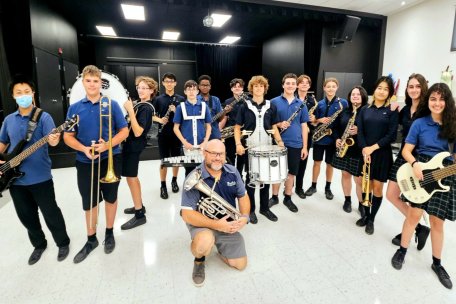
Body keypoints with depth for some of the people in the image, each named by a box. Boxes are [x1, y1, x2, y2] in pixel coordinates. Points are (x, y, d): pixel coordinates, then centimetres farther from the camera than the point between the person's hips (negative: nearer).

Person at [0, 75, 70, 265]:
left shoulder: (43, 117, -7)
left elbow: (53, 140, -20)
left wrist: (54, 139, -44)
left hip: (40, 177, -5)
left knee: (51, 214, 3)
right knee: (26, 216, 16)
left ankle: (63, 243, 23)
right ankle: (39, 244, 36)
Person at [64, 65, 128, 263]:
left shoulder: (112, 105, -2)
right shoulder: (74, 108, 3)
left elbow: (124, 131, -3)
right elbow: (68, 136, 3)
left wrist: (107, 145, -19)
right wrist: (84, 149, -16)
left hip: (110, 160, -1)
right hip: (85, 162, 2)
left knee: (110, 198, 12)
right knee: (89, 202, 10)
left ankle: (109, 233, 32)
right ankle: (91, 239, 29)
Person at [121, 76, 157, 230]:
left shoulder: (146, 108, -17)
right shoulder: (139, 104, 11)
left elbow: (138, 132, -26)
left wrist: (130, 110, -27)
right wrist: (130, 109, 3)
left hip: (134, 145, -10)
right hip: (131, 143, 10)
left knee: (131, 178, -4)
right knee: (132, 176, 18)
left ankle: (139, 214, 6)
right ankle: (139, 205, 33)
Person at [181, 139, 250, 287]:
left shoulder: (232, 172, -5)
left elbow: (243, 196, 6)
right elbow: (187, 214, -25)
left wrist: (244, 217, -13)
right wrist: (216, 225, -33)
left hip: (228, 224, 5)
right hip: (203, 223, -4)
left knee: (240, 264, 3)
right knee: (205, 243, -38)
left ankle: (219, 246, 32)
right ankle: (199, 260, 1)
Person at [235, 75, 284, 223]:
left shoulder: (271, 107, 7)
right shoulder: (245, 106, 0)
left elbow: (274, 127, 11)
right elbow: (237, 127, 0)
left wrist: (279, 141, -4)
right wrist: (238, 144, -13)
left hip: (267, 147, 3)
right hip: (250, 147, -2)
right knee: (250, 178, 6)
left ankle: (265, 208, 27)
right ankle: (251, 209, 20)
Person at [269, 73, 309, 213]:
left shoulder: (301, 104, 6)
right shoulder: (274, 102, -1)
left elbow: (304, 126, 6)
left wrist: (305, 146, 2)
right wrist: (279, 124, -19)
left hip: (295, 143, 2)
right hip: (278, 142, -2)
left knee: (292, 172, 11)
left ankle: (287, 198, 26)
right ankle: (274, 196, 25)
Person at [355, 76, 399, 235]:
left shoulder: (392, 111, -1)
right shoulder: (365, 110, 6)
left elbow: (391, 135, -8)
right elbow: (360, 132, 0)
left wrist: (373, 148, -17)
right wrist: (364, 150, -14)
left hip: (382, 154, -2)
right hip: (365, 153, 2)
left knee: (377, 188, 2)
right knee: (366, 186, 10)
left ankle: (371, 219, 18)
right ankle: (365, 214, 27)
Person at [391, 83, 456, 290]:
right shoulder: (419, 123, 0)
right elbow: (406, 150, -2)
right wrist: (415, 164, -20)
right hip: (420, 171, -2)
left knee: (437, 221, 7)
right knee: (414, 214, -5)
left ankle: (437, 263, 25)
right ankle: (402, 250, 16)